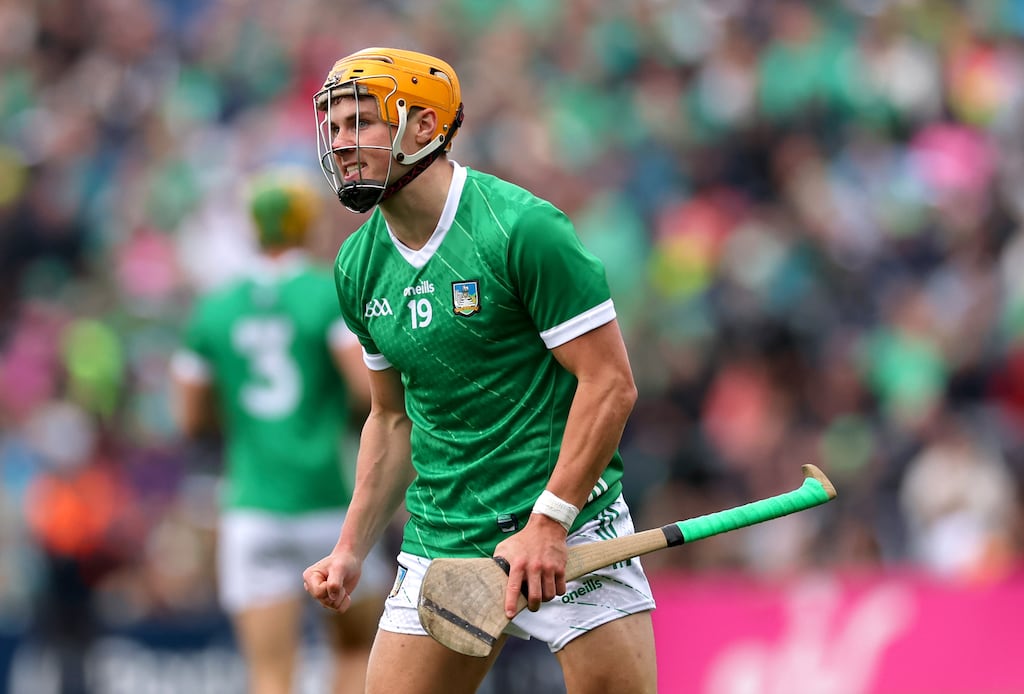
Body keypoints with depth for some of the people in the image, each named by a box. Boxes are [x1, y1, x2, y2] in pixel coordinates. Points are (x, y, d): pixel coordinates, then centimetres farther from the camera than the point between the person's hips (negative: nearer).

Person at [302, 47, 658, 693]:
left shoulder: (522, 229, -13)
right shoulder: (358, 268, 7)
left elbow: (610, 382, -15)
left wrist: (548, 522, -20)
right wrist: (352, 550, 11)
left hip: (570, 527, -6)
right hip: (440, 540, 6)